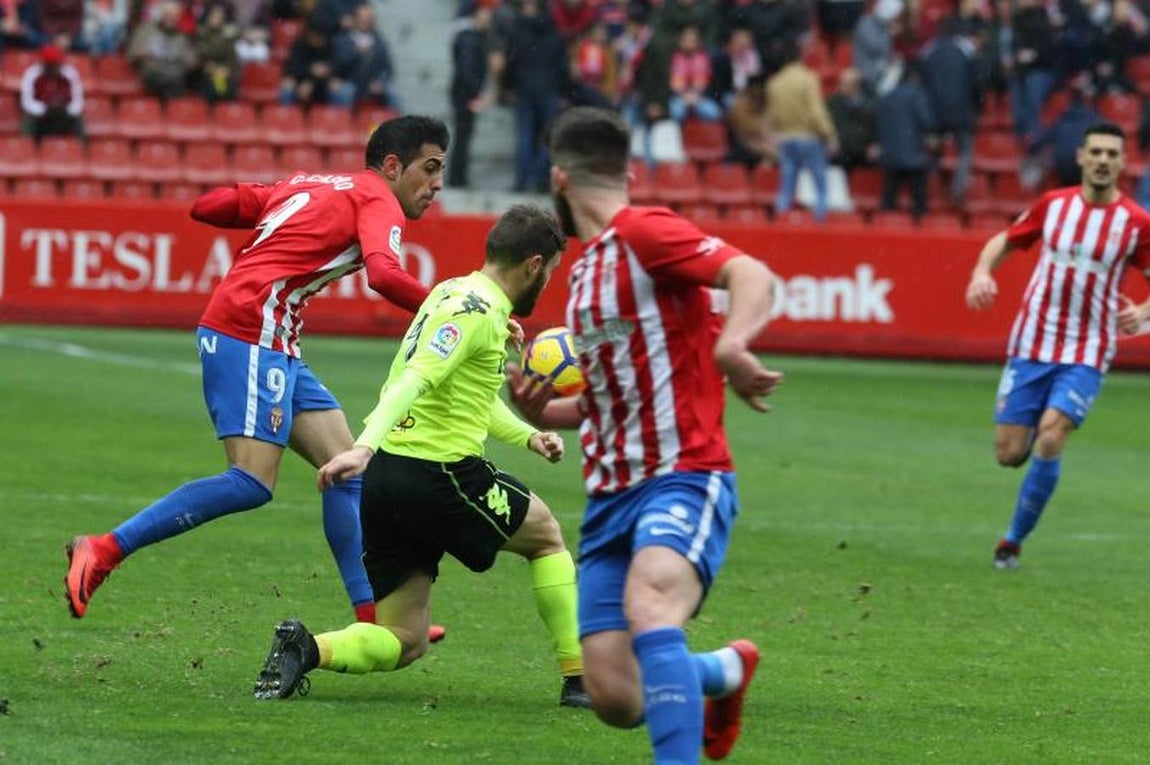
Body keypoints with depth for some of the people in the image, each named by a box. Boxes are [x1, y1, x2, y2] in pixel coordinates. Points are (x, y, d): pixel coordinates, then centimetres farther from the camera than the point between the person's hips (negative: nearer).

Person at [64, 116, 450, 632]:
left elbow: (207, 207, 19)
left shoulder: (308, 185, 22)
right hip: (249, 333, -10)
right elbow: (384, 275, -23)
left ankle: (372, 618, 6)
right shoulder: (378, 201, -2)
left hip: (277, 347, 10)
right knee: (252, 483, -17)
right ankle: (103, 551, -14)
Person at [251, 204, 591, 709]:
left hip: (386, 478, 9)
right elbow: (415, 379, -26)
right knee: (546, 536, 18)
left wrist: (527, 436, 20)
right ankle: (580, 679, 18)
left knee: (403, 644, 9)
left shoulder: (454, 293, 19)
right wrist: (365, 447, -37)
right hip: (440, 474, -8)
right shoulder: (477, 309, -12)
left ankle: (307, 649, -16)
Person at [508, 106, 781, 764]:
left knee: (647, 606, -36)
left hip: (683, 479, -8)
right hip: (611, 495, 8)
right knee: (618, 700, -1)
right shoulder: (588, 266, 20)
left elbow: (753, 276, -23)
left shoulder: (641, 232, -7)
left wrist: (730, 346, -43)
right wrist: (541, 409, 9)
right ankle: (724, 670, 29)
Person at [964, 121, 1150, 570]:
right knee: (1009, 454, -3)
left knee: (1049, 440, -20)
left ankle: (1014, 540, -4)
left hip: (1086, 355, -2)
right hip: (1031, 347, 2)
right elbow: (1004, 241, 13)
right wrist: (982, 273, -7)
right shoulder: (1053, 205, 1)